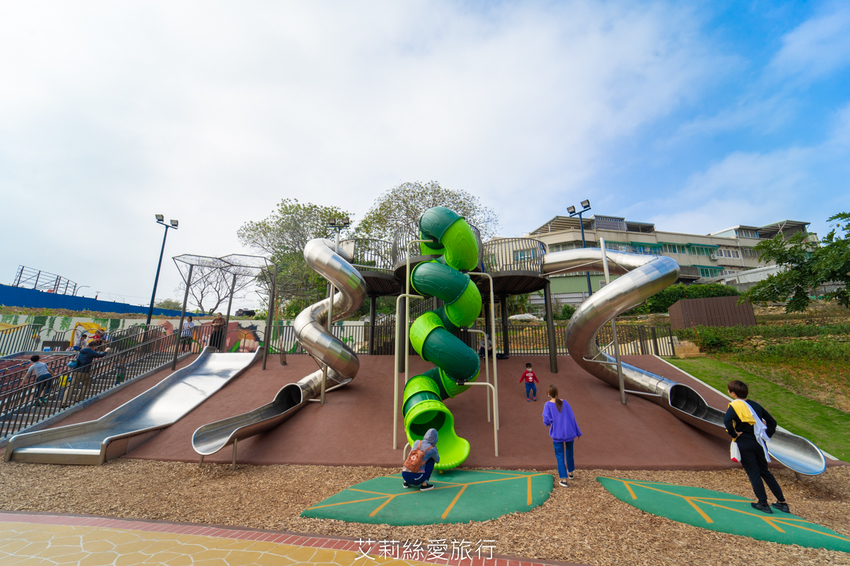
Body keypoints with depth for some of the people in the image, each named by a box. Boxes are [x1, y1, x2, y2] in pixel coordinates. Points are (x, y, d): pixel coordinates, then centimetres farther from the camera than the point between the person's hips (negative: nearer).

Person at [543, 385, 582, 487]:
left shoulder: (548, 405, -13)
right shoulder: (565, 403, -3)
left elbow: (546, 421, -17)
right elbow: (572, 418, 2)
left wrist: (548, 423, 7)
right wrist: (577, 432, 11)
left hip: (557, 435, -4)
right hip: (570, 433, 4)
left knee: (560, 457, 7)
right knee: (569, 453, 24)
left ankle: (563, 480, 4)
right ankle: (571, 473, 42)